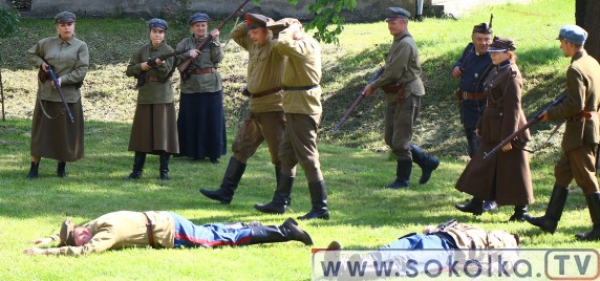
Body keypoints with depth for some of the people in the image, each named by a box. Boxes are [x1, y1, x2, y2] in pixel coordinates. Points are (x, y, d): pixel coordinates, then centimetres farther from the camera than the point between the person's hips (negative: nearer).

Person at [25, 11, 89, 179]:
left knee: (66, 132, 4)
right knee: (41, 130, 2)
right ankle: (34, 168, 6)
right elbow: (30, 55, 19)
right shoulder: (46, 43, 6)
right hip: (46, 95, 2)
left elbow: (81, 71, -9)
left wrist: (63, 80, -19)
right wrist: (41, 63, 0)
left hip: (69, 96, -1)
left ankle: (61, 168, 17)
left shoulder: (81, 46, -1)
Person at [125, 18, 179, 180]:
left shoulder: (168, 51, -2)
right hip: (145, 96, 3)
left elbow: (165, 75, -10)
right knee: (142, 133, 5)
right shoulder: (143, 51, 8)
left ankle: (164, 170, 4)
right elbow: (129, 71, 9)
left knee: (163, 134, -3)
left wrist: (161, 64, -29)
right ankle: (137, 170, 12)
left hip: (163, 98, -3)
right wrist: (141, 67, -9)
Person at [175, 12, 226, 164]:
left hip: (211, 87, 0)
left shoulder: (212, 42, 6)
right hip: (191, 87, 0)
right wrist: (188, 54, -18)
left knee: (213, 120, 1)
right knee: (192, 121, 3)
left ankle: (214, 153, 9)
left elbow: (218, 58, -8)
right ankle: (195, 152, 13)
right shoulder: (184, 43, 6)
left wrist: (214, 41, -16)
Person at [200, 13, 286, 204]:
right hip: (256, 108, 9)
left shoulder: (274, 46, -13)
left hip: (272, 109, -9)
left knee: (279, 155, -1)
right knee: (240, 149, 11)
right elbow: (235, 34, 25)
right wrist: (249, 23, 9)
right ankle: (226, 193, 15)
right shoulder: (254, 45, 11)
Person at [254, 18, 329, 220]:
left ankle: (320, 209, -4)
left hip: (303, 109, -11)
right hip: (296, 108, 11)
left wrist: (291, 29, -18)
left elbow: (282, 45, -35)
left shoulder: (304, 46, -19)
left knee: (308, 158, -7)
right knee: (286, 155, 17)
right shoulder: (306, 44, 11)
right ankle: (280, 202, 27)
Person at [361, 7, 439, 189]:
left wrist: (373, 86, -10)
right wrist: (376, 85, 5)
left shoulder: (405, 44, -16)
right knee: (392, 139, 13)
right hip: (395, 97, 10)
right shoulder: (398, 43, 17)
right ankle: (427, 162, 23)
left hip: (406, 97, -10)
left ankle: (402, 180, 5)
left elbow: (394, 72, -20)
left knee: (400, 141, -4)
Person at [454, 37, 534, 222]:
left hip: (506, 129, -10)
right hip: (494, 130, 10)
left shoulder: (511, 76, -18)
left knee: (512, 170, -1)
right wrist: (481, 126, 20)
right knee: (485, 166, 13)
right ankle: (477, 204, 21)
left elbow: (513, 108, -20)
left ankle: (521, 211, 9)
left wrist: (508, 137, -22)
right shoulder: (497, 72, 11)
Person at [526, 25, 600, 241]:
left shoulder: (576, 69, -19)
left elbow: (575, 104, -24)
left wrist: (552, 114, -11)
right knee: (562, 172, 16)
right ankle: (550, 219, 22)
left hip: (580, 131, -10)